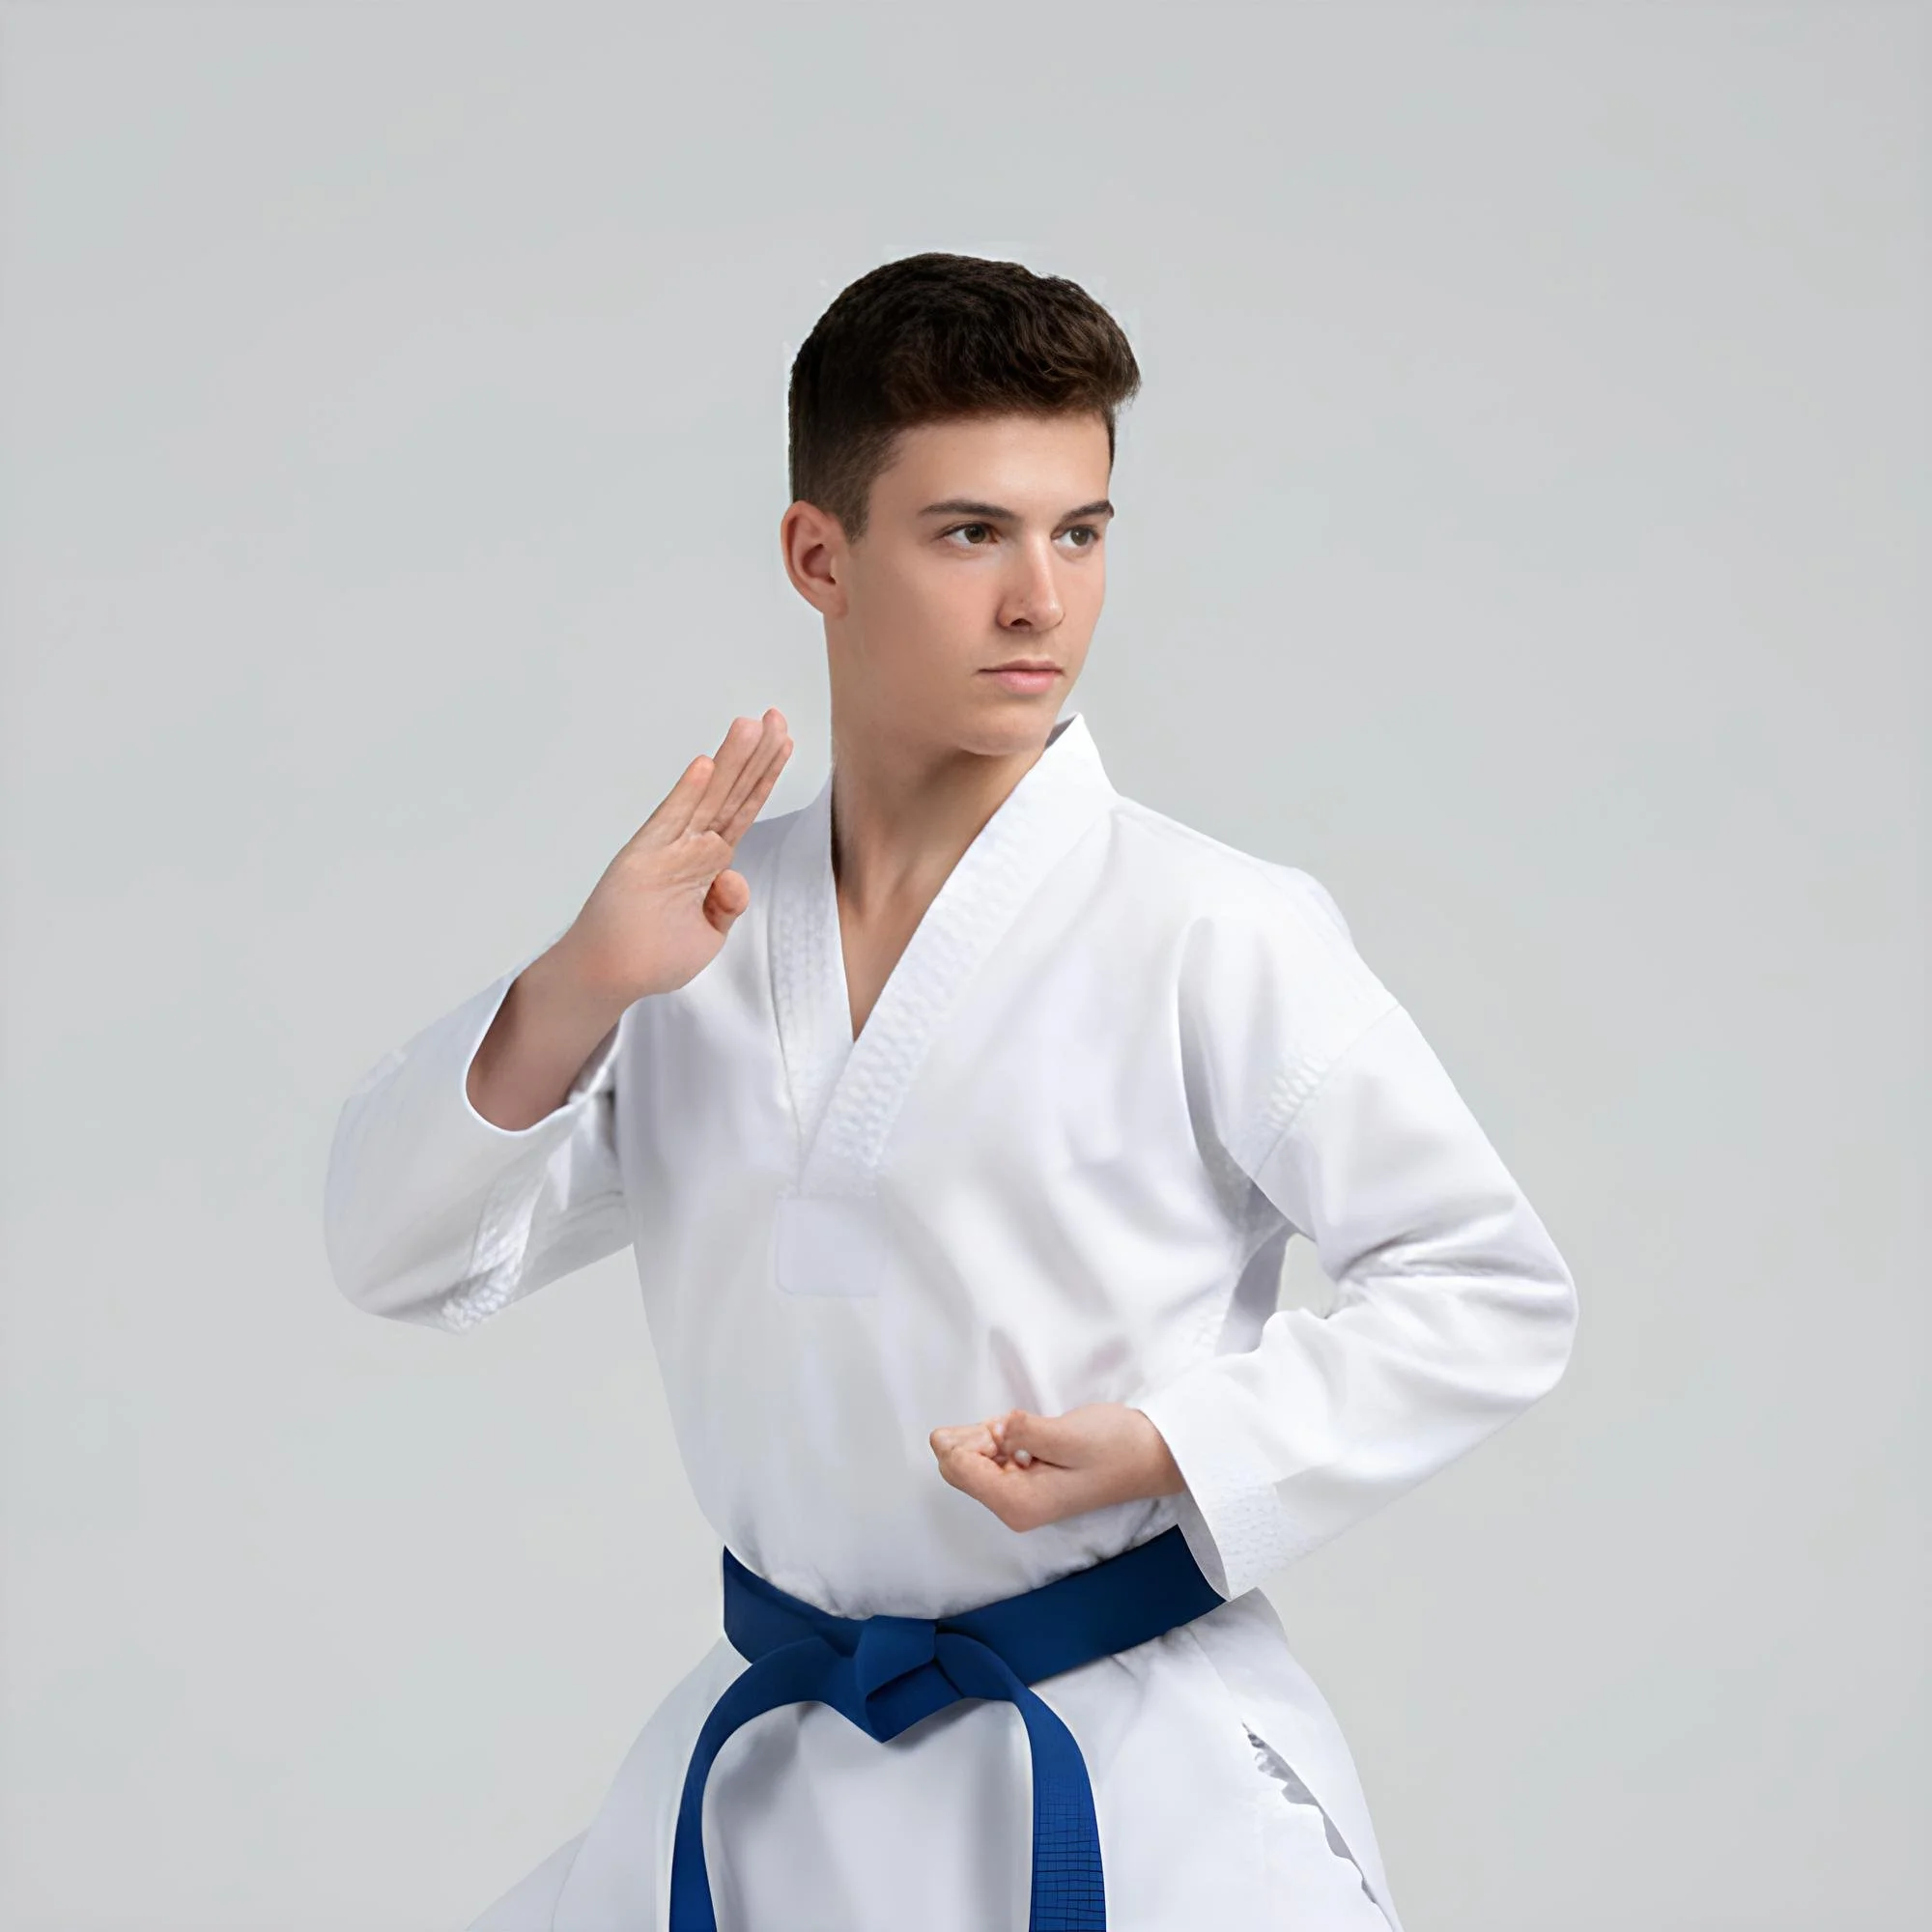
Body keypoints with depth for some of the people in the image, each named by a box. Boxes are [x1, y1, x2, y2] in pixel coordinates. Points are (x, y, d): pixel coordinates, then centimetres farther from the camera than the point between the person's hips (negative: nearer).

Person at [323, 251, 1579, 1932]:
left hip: (1140, 1791, -4)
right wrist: (572, 991, -14)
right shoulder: (699, 928, 4)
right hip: (769, 1781, 4)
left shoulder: (1212, 936, -11)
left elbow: (1496, 1292, -6)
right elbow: (405, 1257, 2)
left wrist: (1173, 1449, -18)